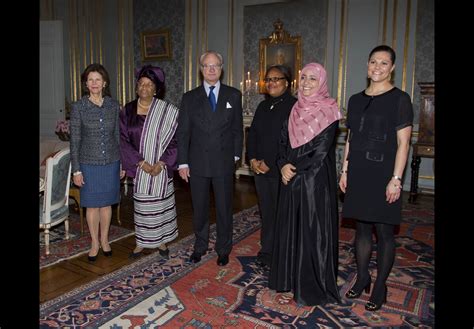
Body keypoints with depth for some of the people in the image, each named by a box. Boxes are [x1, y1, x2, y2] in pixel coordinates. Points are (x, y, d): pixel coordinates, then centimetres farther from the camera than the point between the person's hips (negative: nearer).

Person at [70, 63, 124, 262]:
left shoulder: (113, 105, 0)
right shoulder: (78, 107, -6)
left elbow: (117, 135, 6)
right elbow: (75, 140, -5)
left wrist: (122, 163, 6)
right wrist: (76, 170, -7)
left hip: (111, 162, 2)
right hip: (89, 163, -2)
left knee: (107, 203, 12)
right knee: (92, 205, 8)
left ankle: (105, 240, 29)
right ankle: (95, 243, 25)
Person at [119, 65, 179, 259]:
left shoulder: (167, 111, -4)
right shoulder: (127, 111, 0)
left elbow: (174, 139, -5)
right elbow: (124, 140, -2)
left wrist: (161, 163, -14)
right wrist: (141, 162, -12)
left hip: (161, 168, -1)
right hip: (139, 167, 1)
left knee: (161, 204, 8)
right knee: (141, 205, 9)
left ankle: (161, 241, 26)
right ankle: (141, 242, 24)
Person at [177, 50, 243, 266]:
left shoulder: (234, 95, 3)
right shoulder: (190, 98, 3)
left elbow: (237, 129, 8)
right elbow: (183, 132, 2)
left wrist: (236, 155, 3)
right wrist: (182, 163, -3)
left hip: (224, 163, 0)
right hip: (198, 163, 1)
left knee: (224, 208, 9)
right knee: (199, 208, 12)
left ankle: (223, 249, 27)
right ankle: (200, 246, 32)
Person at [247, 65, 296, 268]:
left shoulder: (294, 106, -9)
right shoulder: (263, 106, 15)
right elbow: (252, 133, 14)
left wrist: (269, 164, -14)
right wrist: (253, 159, 0)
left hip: (280, 170, -6)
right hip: (260, 169, 6)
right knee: (266, 212, 13)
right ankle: (267, 251, 26)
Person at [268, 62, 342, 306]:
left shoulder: (328, 112, -8)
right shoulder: (295, 110, 10)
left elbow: (321, 151, -14)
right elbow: (283, 142, 9)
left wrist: (294, 169, -10)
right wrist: (284, 165, -9)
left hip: (315, 181, -6)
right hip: (291, 181, 6)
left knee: (313, 231, 2)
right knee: (290, 228, 13)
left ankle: (313, 286, 19)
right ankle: (290, 277, 29)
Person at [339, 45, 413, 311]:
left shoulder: (400, 99, -4)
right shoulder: (356, 100, 11)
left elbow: (403, 143, -8)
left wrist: (396, 179, -14)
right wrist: (345, 170, 10)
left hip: (383, 176, -5)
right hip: (359, 175, 5)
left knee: (384, 231, 4)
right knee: (362, 228, 13)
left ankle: (380, 285, 20)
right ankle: (362, 278, 28)